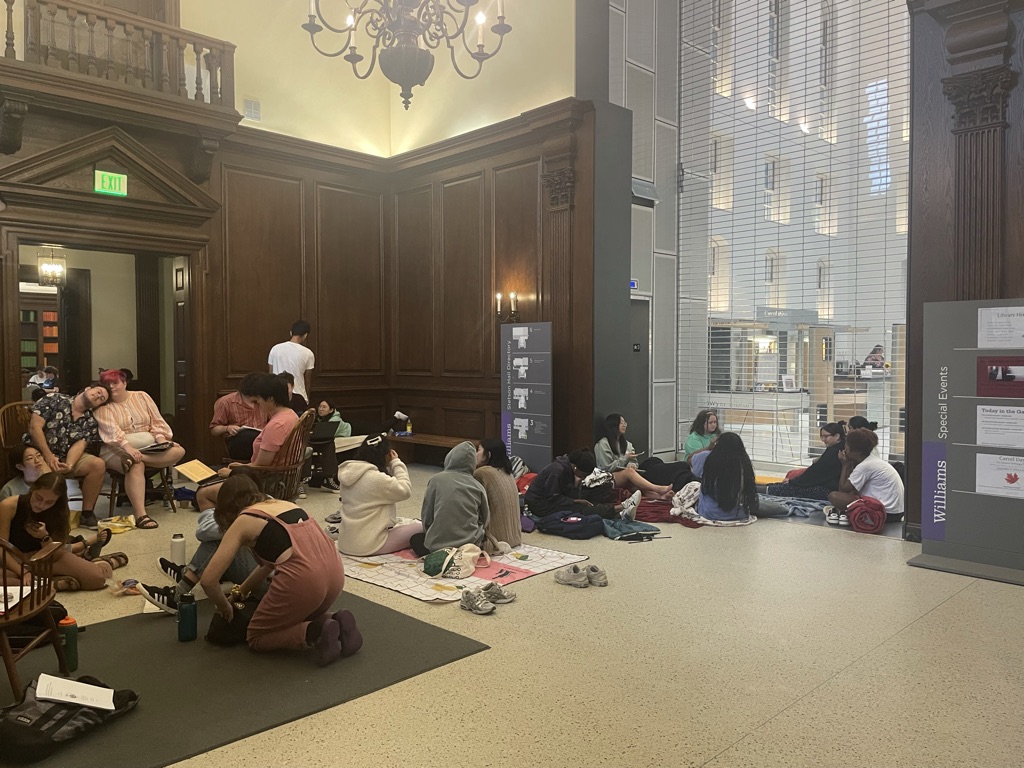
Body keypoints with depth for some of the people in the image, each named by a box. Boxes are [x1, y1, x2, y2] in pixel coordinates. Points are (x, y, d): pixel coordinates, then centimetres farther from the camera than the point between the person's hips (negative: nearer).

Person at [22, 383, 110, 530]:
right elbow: (35, 427, -10)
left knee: (98, 464, -20)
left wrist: (69, 466, -27)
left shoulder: (90, 422, 8)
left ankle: (86, 514, -10)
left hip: (67, 457, 4)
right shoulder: (54, 400, -3)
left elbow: (79, 445, -7)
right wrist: (48, 456, -19)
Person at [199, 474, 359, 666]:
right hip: (335, 572, 7)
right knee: (297, 617, 35)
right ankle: (336, 623, 7)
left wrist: (224, 607, 25)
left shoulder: (242, 522, 9)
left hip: (303, 579, -7)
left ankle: (314, 633, -4)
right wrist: (242, 590, 45)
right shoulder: (285, 504, 27)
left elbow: (209, 579, 6)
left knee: (256, 638, 19)